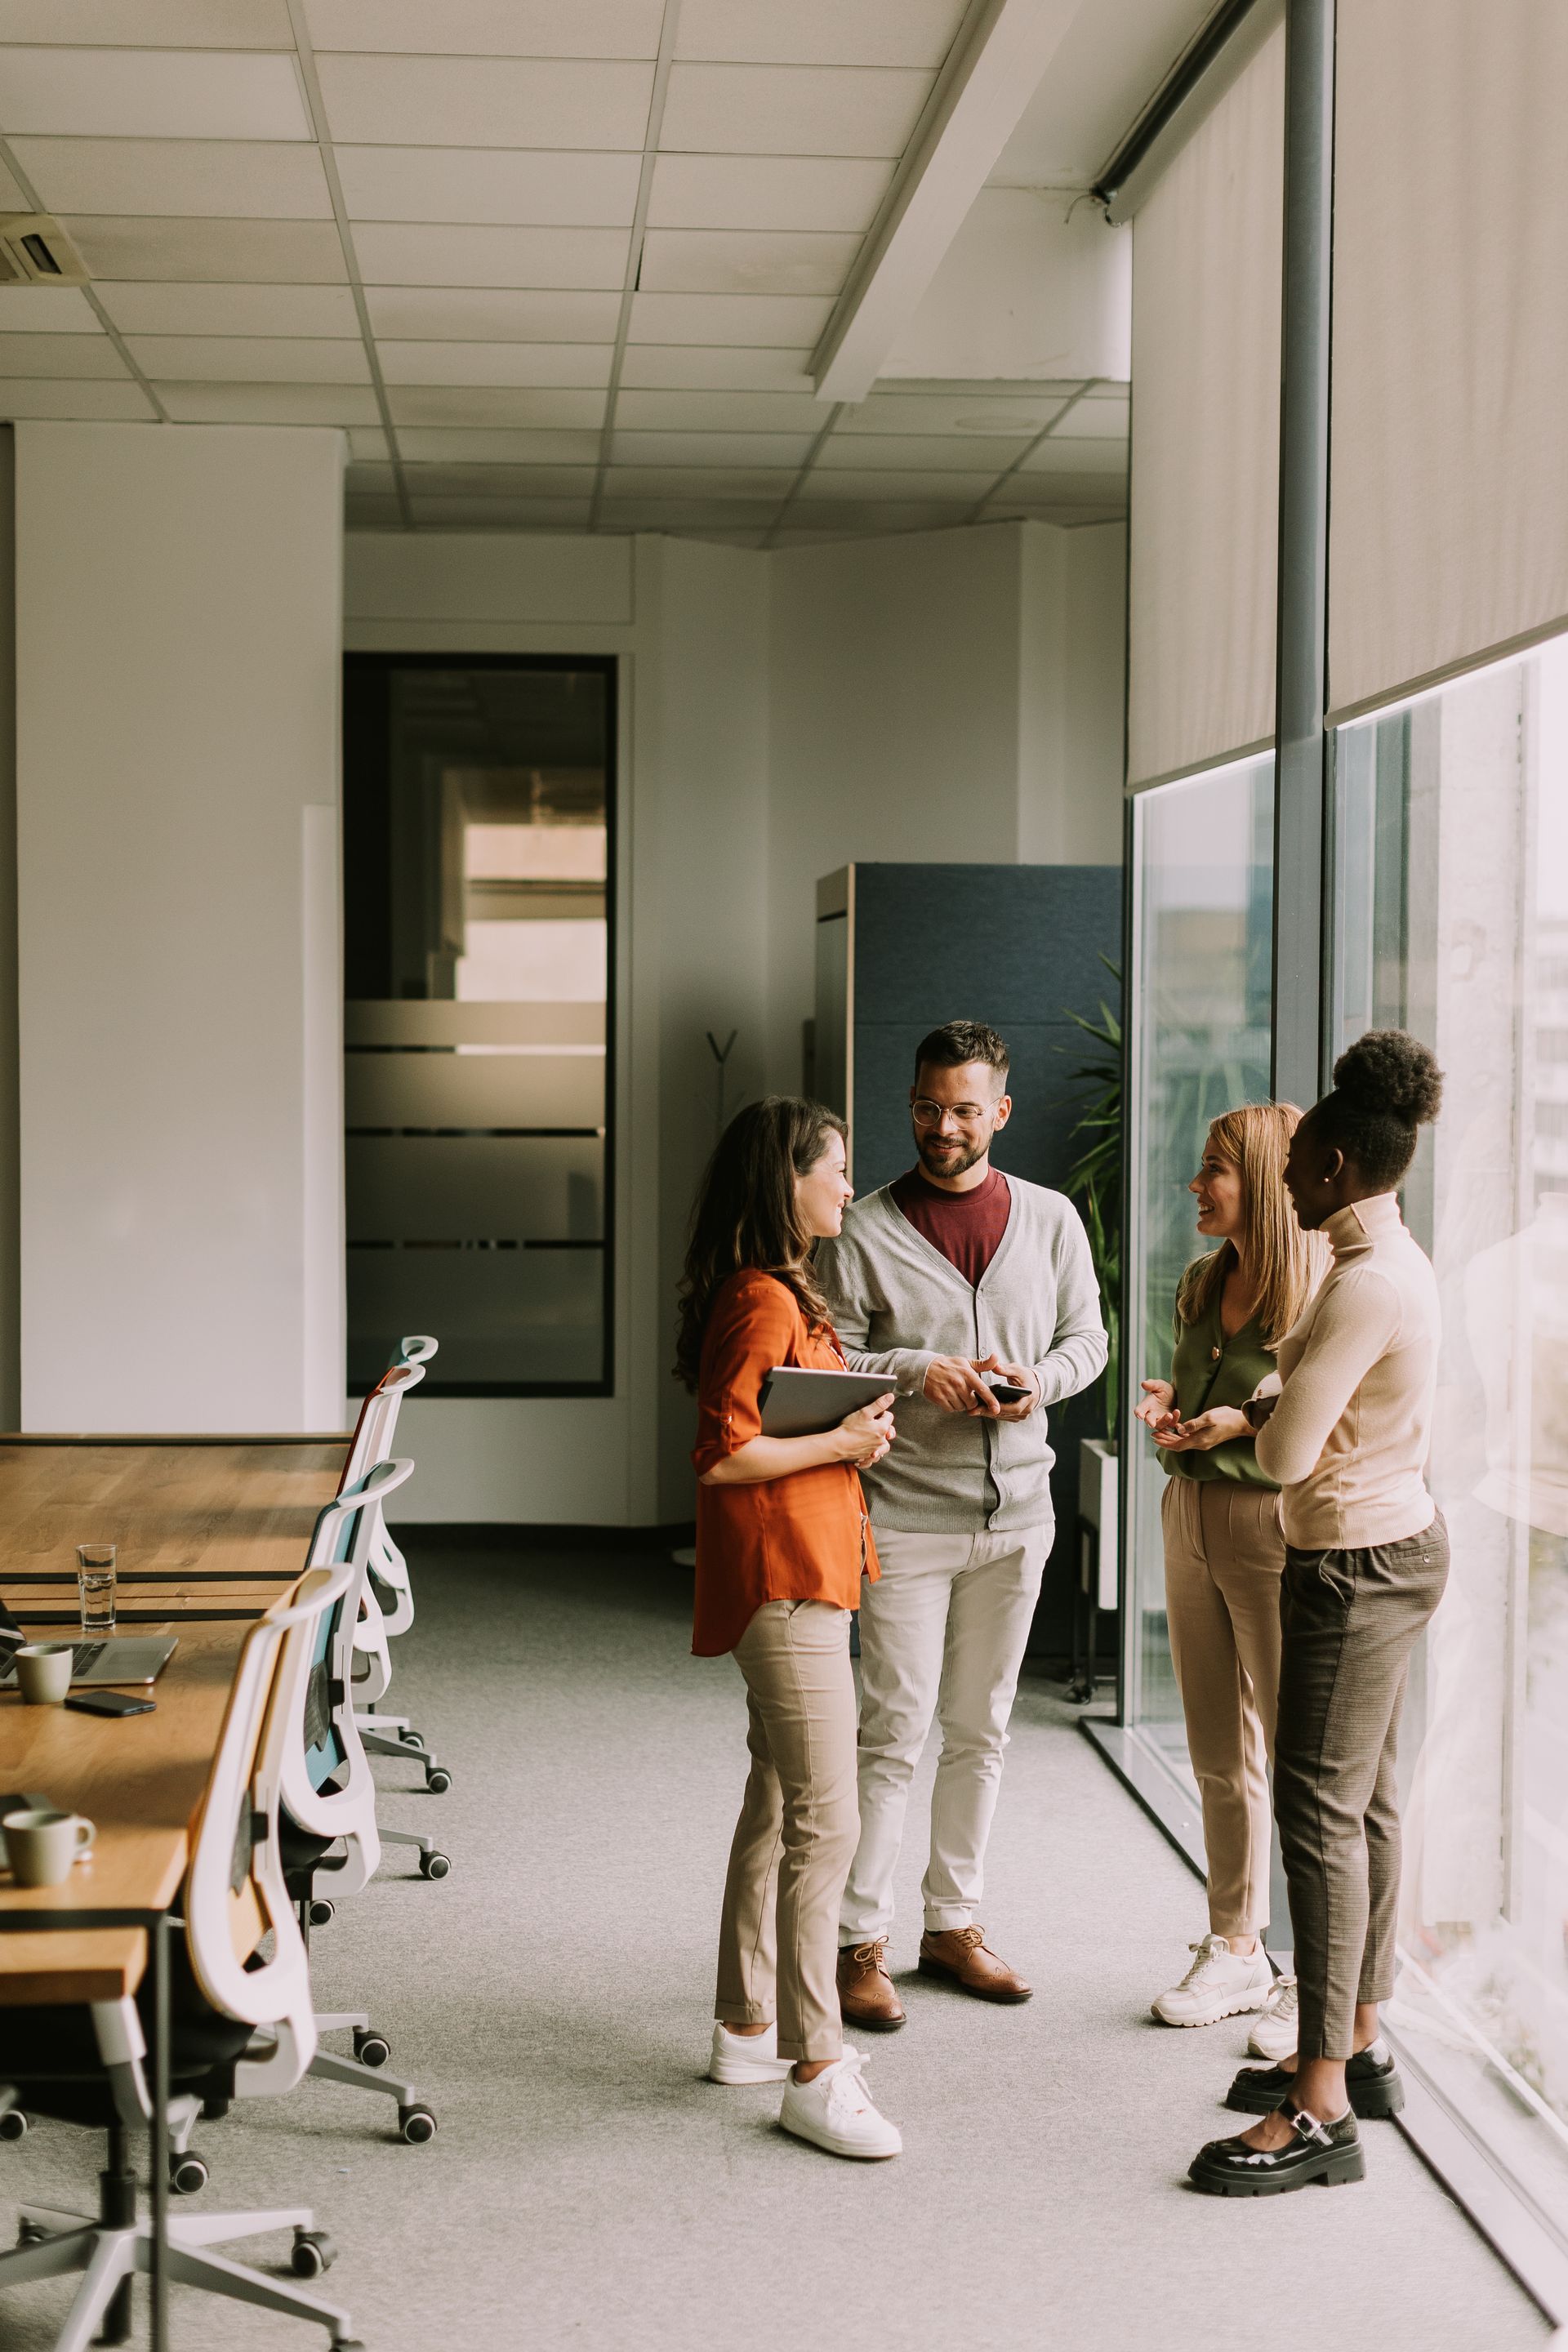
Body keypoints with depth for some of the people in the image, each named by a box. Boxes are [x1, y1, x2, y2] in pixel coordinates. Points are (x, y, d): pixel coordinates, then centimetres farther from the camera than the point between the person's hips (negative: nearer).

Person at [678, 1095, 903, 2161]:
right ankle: (814, 2072, -7)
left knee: (777, 1804, 17)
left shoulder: (782, 1295, 16)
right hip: (783, 1582, -11)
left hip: (802, 1578, 11)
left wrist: (854, 1428, 10)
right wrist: (844, 1443, -14)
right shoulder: (762, 1301, -17)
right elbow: (722, 1457, -22)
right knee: (825, 1822, -11)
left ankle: (749, 2025, 28)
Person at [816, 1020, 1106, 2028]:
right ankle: (861, 1942, 5)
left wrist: (1037, 1379, -9)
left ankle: (954, 1923, 25)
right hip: (906, 1516, -4)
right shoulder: (864, 1233, -4)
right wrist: (915, 1368, -19)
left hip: (1016, 1511, 4)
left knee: (980, 1732, 13)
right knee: (896, 1734, -3)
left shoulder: (1051, 1219, 7)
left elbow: (1088, 1338, 11)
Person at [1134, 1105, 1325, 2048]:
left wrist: (1244, 1425, -21)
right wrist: (1170, 1410, 3)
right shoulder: (1203, 1282, 11)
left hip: (1277, 1525, -8)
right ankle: (1237, 1952, 27)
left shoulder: (1323, 1291, -13)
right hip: (1191, 1517, 8)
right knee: (1220, 1759, 15)